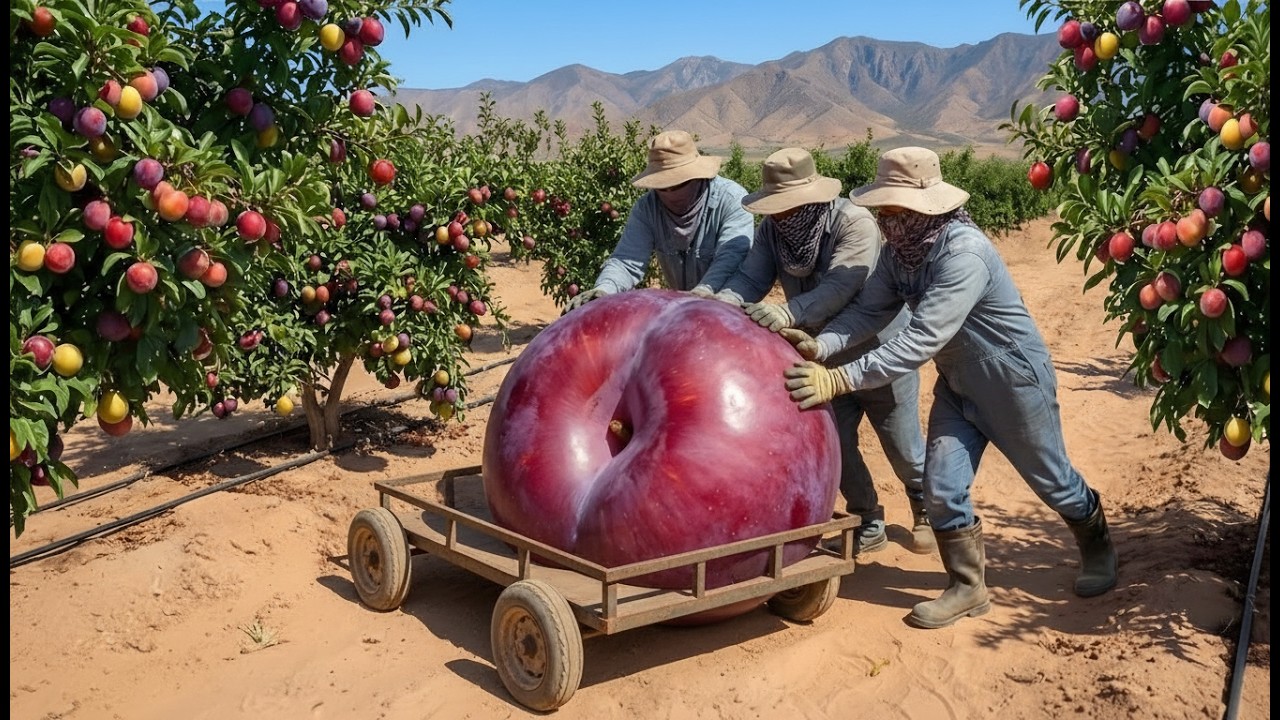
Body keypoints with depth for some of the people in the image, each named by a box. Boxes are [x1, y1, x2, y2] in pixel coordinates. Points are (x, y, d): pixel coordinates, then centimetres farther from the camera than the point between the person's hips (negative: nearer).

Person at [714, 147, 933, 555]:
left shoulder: (855, 224, -28)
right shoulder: (772, 229, -10)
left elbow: (838, 288, -41)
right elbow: (750, 278, -20)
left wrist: (787, 313, -56)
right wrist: (724, 301, -42)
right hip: (827, 358, 5)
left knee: (903, 447, 10)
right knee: (834, 445, 8)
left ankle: (926, 510, 39)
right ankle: (869, 525, 29)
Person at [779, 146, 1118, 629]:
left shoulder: (964, 254, -35)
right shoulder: (900, 249, -9)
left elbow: (920, 341, -40)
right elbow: (869, 310, -11)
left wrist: (839, 380, -44)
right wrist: (820, 346, -30)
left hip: (1015, 382, -7)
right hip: (958, 385, 7)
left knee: (1052, 481, 14)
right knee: (942, 488, 0)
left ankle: (1098, 549, 44)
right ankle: (968, 588, 18)